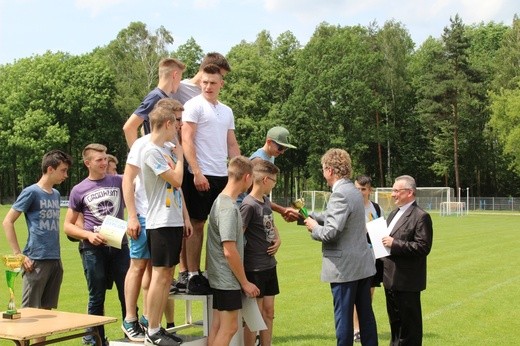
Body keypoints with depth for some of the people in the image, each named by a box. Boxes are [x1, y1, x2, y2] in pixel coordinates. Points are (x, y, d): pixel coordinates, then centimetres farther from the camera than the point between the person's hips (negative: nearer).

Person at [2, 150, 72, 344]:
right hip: (36, 261, -7)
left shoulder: (56, 194, 15)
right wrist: (18, 255, -12)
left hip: (55, 261, 7)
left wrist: (58, 256, 15)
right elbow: (7, 222, -7)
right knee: (30, 310, -3)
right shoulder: (31, 192, -6)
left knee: (47, 310, 11)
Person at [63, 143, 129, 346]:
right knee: (97, 297, 7)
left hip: (119, 245, 1)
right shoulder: (79, 191, 4)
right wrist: (88, 235, -9)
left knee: (128, 293, 2)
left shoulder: (118, 182, 8)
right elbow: (68, 226, 6)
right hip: (93, 248, -1)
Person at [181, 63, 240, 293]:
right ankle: (193, 276, 4)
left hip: (223, 175, 6)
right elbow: (186, 140, -11)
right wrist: (197, 173, -18)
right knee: (197, 225, -2)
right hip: (201, 175, -6)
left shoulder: (227, 111, 17)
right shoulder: (194, 106, -3)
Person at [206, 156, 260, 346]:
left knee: (217, 326, 12)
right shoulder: (229, 207, -20)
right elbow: (229, 251, -21)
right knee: (229, 327, -3)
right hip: (227, 279, -9)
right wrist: (245, 282, -13)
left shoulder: (221, 201, 9)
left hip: (220, 278, 9)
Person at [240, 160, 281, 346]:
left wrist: (277, 240, 5)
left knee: (268, 312, 13)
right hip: (254, 268, -8)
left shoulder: (266, 201, 9)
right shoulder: (249, 205, -17)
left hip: (269, 265, 8)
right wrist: (242, 276, -17)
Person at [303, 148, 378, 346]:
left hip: (345, 267, -9)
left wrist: (314, 228, -7)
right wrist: (307, 216, 21)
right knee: (365, 313, 15)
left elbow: (331, 232, -25)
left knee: (343, 316, 2)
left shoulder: (340, 194, -20)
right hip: (362, 263, 9)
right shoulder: (352, 190, 11)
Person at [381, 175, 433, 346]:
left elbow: (423, 247, -21)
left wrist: (394, 244, -23)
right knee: (395, 321, 20)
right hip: (391, 279, 9)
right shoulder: (394, 214, 14)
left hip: (407, 281, -9)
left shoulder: (421, 216, -14)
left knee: (409, 324, 1)